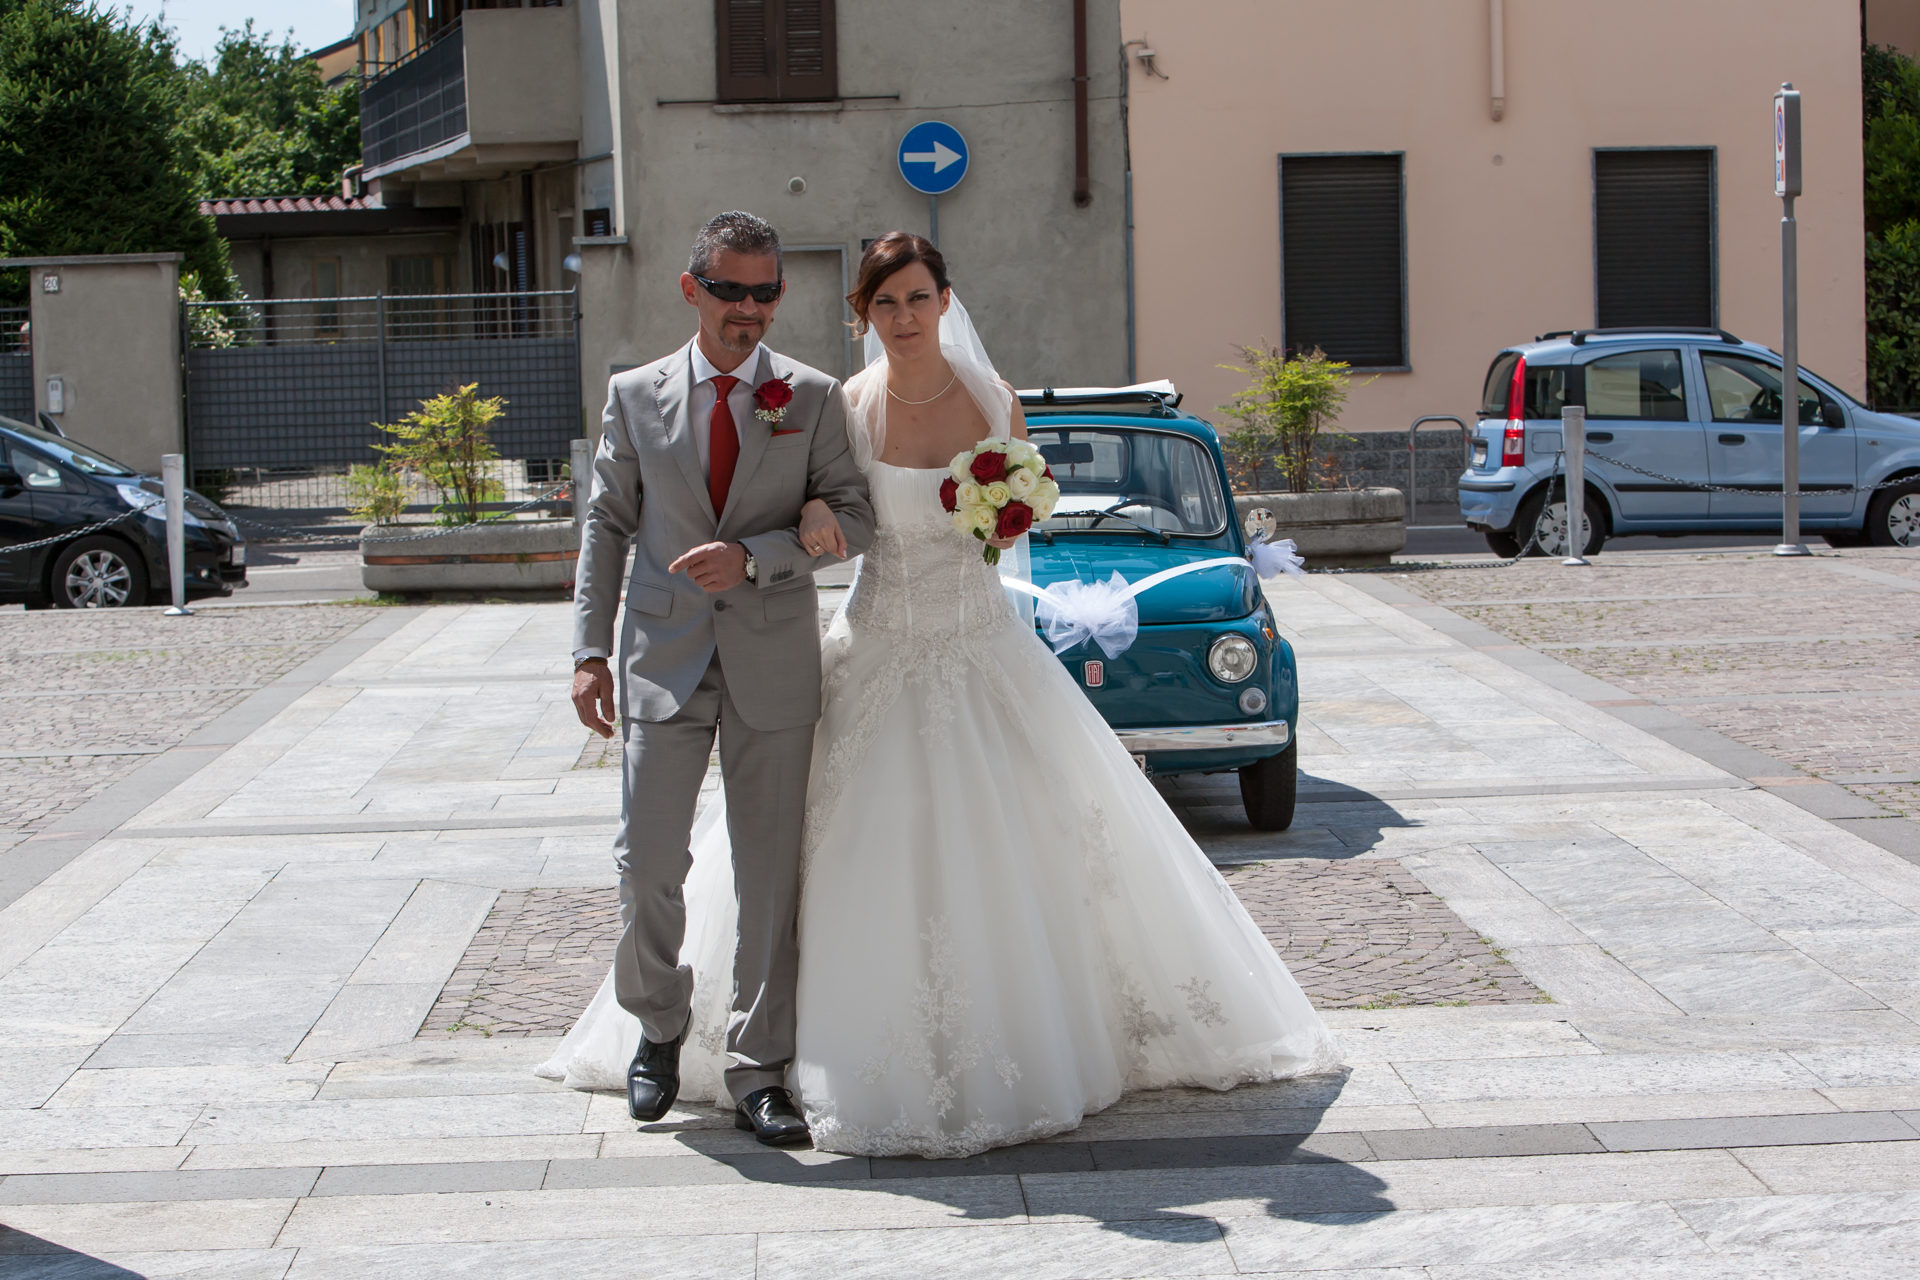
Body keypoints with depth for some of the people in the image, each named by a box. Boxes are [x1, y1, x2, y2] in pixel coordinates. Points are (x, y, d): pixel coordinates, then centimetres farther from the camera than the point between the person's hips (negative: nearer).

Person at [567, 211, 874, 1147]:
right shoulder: (636, 395, 7)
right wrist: (589, 650, 0)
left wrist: (753, 556, -15)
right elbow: (607, 526, 8)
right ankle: (659, 1025, 24)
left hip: (775, 658, 0)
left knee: (771, 870, 2)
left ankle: (759, 1071, 11)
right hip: (664, 659, 1)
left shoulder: (813, 397, 4)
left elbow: (852, 516, 0)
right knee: (647, 860, -3)